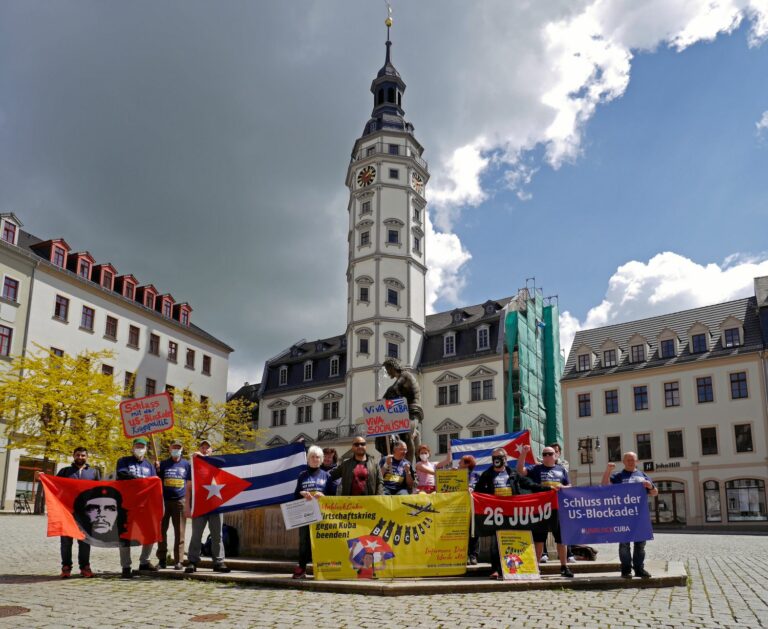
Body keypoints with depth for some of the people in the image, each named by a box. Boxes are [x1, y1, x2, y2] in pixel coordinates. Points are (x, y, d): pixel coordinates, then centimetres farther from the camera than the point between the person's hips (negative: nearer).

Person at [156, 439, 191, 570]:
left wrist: (187, 503, 5)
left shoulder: (186, 464, 9)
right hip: (164, 501, 1)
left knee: (179, 532, 1)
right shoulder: (163, 464, 9)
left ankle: (178, 561, 5)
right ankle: (162, 560, 12)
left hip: (180, 501, -1)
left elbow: (188, 484, 10)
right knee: (161, 531, 3)